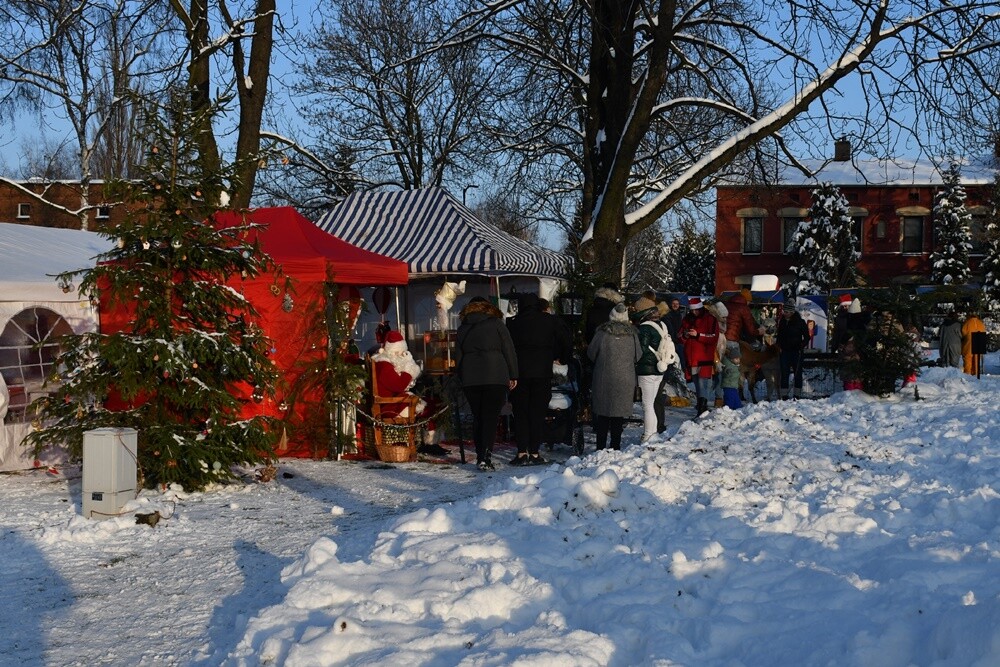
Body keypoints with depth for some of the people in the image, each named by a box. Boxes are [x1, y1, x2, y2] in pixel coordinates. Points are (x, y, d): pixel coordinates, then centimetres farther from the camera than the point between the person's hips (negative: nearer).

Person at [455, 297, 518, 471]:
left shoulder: (462, 329, 15)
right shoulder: (496, 324, 5)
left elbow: (458, 358, 14)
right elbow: (509, 350, 1)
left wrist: (462, 380, 19)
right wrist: (513, 375, 5)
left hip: (470, 378, 3)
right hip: (495, 377, -3)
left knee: (477, 417, 11)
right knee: (491, 417, -5)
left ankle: (480, 457, 11)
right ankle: (486, 457, -17)